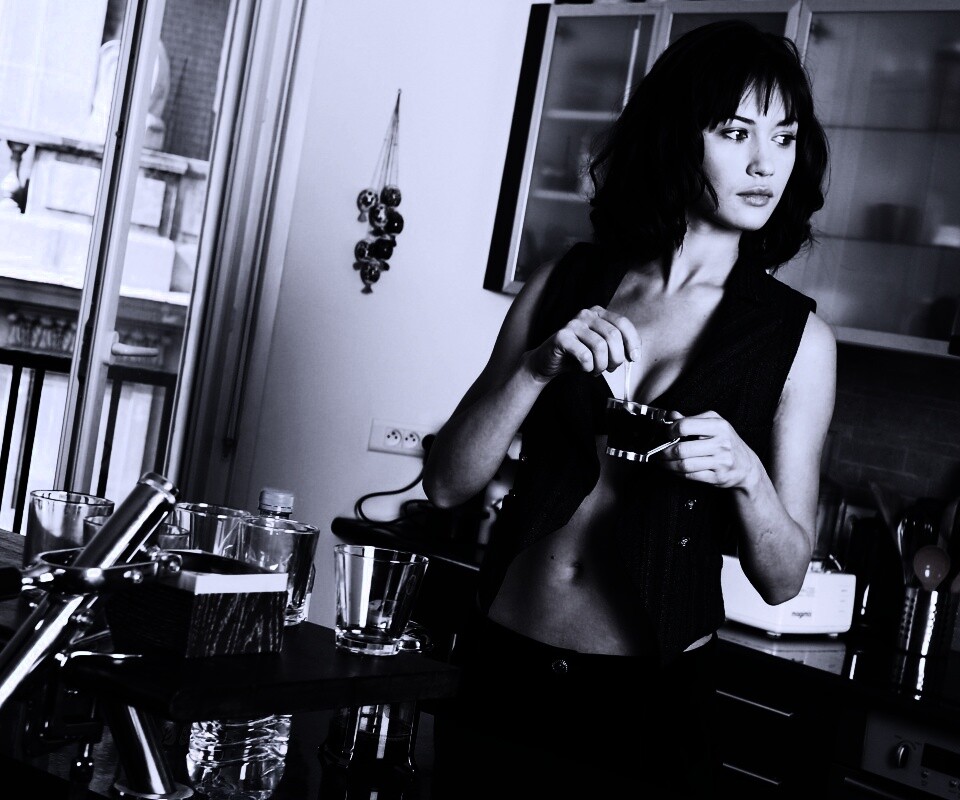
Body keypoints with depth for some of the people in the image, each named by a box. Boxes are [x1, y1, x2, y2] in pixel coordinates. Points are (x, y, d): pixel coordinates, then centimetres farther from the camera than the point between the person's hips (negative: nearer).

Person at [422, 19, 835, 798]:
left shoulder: (797, 336, -5)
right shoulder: (566, 284, -1)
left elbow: (783, 578, -3)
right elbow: (445, 484, -3)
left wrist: (745, 475, -22)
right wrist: (537, 366, -18)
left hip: (649, 703, -2)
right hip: (501, 672, 2)